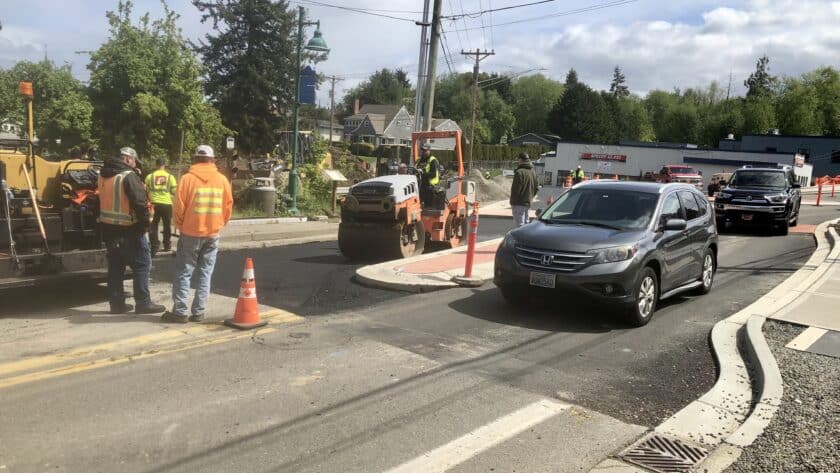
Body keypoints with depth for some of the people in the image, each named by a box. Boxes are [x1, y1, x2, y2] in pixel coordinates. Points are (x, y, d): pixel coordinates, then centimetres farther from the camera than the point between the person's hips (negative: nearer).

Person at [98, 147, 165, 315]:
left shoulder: (103, 175, 11)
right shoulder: (129, 175, -15)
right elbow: (140, 202, -20)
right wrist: (145, 224, -13)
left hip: (108, 228, 8)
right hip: (128, 229, -8)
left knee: (115, 266, 14)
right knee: (142, 264, 0)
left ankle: (117, 303, 18)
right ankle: (143, 303, 0)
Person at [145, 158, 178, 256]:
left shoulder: (150, 176, 1)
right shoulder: (170, 177, 0)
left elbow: (146, 190, 4)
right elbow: (174, 191, 1)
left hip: (154, 204, 0)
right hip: (167, 204, 0)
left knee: (153, 226, 7)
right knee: (167, 225, 15)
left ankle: (154, 247, 1)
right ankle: (167, 245, 24)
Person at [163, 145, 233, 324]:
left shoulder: (187, 178, -8)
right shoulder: (222, 179, 1)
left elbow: (179, 207, -7)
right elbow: (228, 207, 5)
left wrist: (180, 226, 9)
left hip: (190, 233, -3)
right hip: (213, 234, 3)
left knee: (183, 273, 6)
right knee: (205, 273, 9)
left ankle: (180, 312, 6)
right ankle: (198, 312, 9)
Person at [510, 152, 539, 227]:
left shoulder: (519, 172, -16)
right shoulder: (533, 172, 10)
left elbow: (516, 189, -17)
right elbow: (536, 188, 15)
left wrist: (512, 202, -8)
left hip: (519, 204, -8)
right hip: (528, 203, 8)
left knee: (520, 225, -8)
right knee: (526, 223, 18)